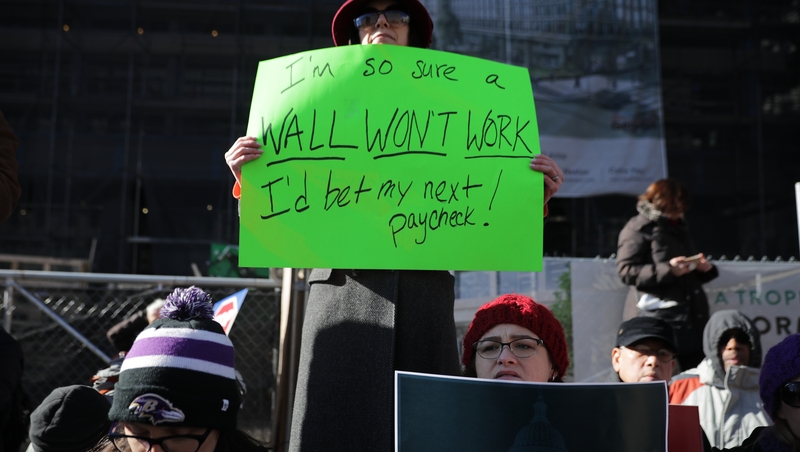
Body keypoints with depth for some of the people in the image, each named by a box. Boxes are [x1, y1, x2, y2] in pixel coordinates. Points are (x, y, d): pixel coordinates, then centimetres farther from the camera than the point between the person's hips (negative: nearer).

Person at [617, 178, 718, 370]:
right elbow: (626, 271, -12)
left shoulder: (679, 227, 26)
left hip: (693, 315, 8)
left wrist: (704, 268, 9)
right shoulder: (637, 229, -1)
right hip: (661, 316, -8)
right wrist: (668, 270, -22)